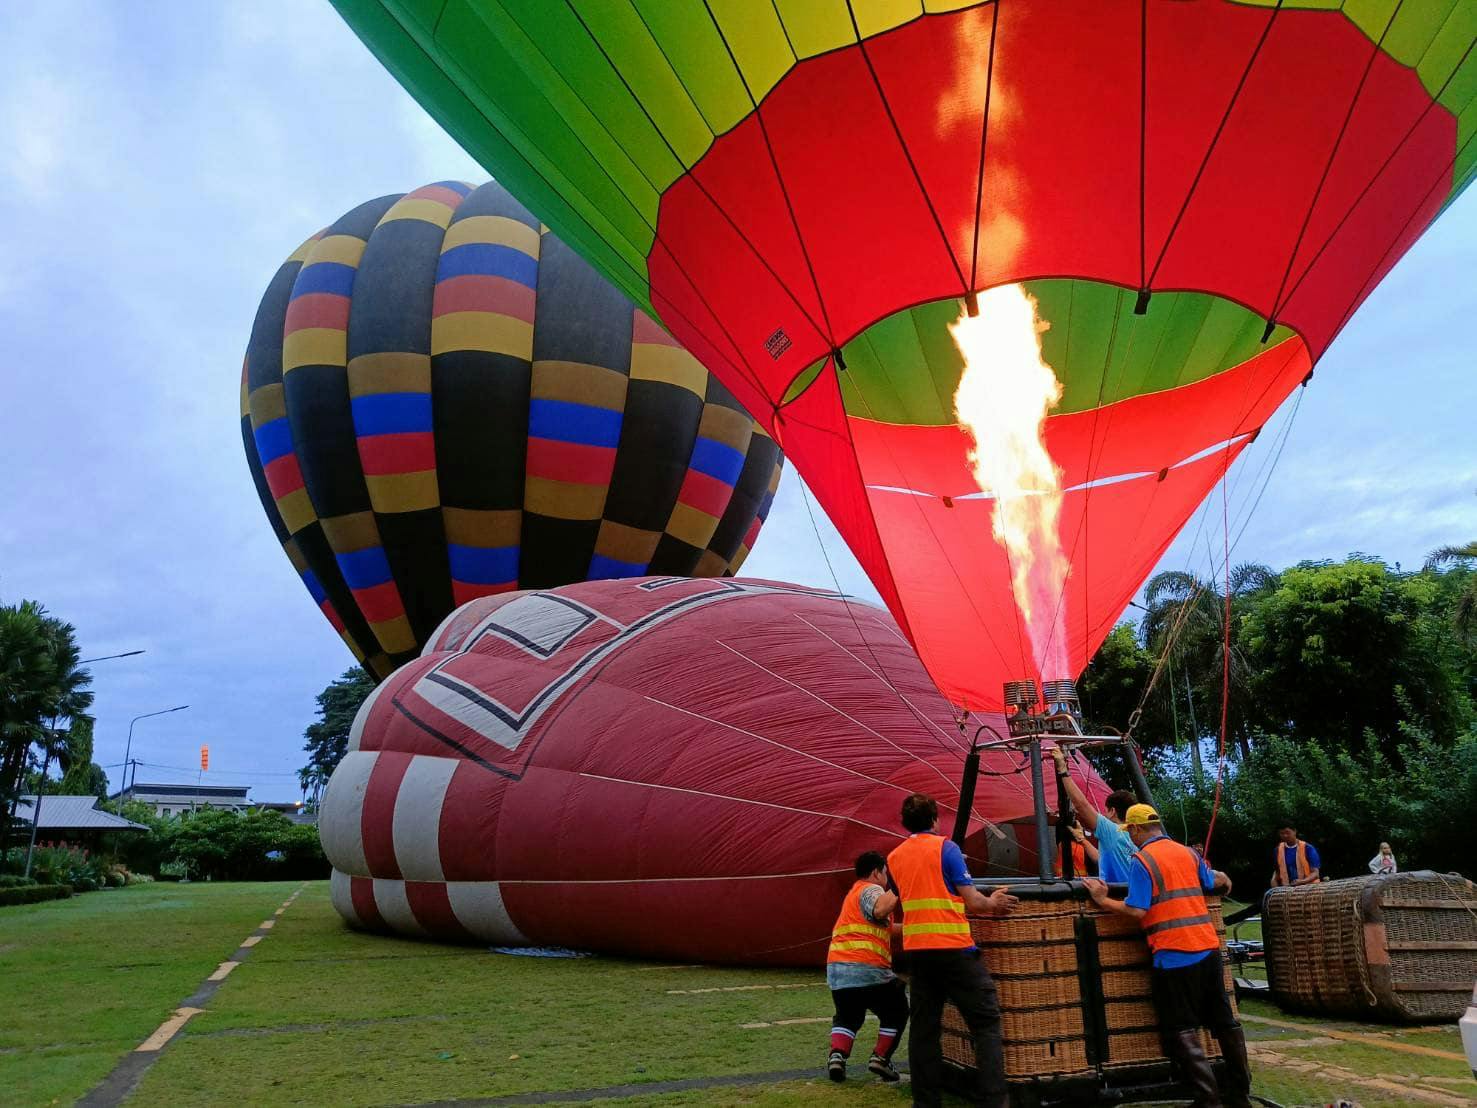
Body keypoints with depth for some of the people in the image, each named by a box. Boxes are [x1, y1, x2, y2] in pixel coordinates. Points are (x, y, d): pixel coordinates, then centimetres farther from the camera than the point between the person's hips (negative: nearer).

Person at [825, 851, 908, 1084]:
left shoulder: (853, 893, 27)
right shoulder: (870, 889, -3)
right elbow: (879, 910, -26)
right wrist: (898, 890, -14)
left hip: (836, 968, 8)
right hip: (867, 968, -8)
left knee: (846, 1016, 21)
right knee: (896, 1012, 15)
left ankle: (837, 1054, -2)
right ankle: (881, 1057, 7)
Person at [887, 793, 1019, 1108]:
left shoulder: (894, 858, 11)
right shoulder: (946, 847, -5)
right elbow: (972, 902, -9)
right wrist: (992, 904, 12)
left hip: (916, 949, 6)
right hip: (952, 947, -5)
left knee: (924, 1027, 10)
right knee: (986, 1022, 1)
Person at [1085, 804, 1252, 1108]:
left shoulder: (1142, 859, -9)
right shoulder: (1188, 853, 10)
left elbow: (1137, 910, -15)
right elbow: (1214, 883, 21)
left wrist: (1103, 900, -3)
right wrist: (1221, 878, 42)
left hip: (1174, 954, -7)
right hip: (1208, 947, 7)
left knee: (1182, 1029, 2)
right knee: (1224, 1020, 15)